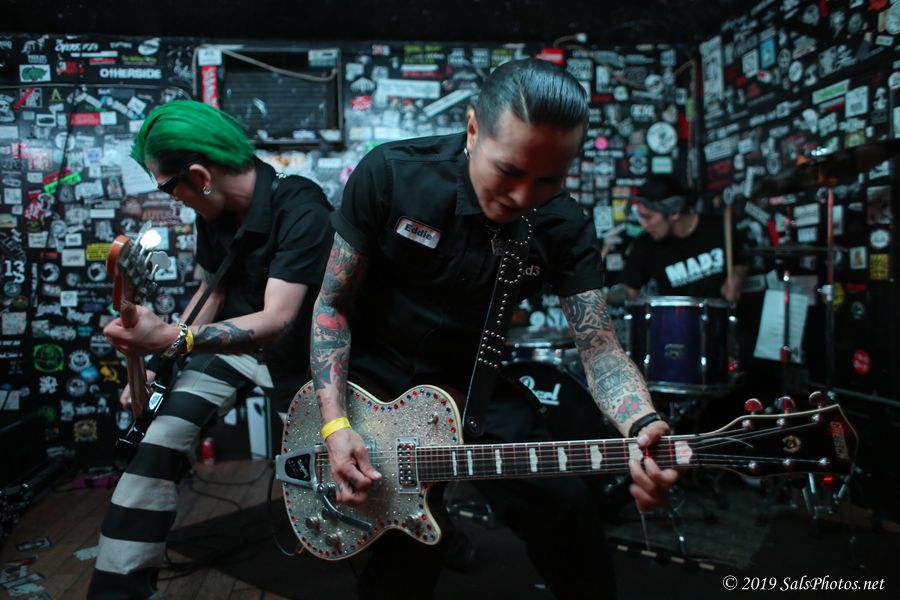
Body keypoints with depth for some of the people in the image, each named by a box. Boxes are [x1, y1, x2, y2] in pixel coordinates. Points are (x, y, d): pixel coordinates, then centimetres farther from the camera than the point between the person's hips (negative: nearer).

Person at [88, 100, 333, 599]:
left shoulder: (302, 211, -28)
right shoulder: (213, 209, -4)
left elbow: (274, 322, -35)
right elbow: (212, 290, 10)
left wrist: (169, 339, -43)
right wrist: (153, 360, 3)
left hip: (296, 357, -5)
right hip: (229, 342, 5)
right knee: (157, 441, -12)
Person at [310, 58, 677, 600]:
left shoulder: (565, 228, -11)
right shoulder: (390, 174, -18)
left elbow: (599, 345, -16)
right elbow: (333, 302, -11)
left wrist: (642, 425, -38)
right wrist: (336, 422, -20)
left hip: (475, 387, 3)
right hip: (376, 381, -2)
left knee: (568, 512, -2)